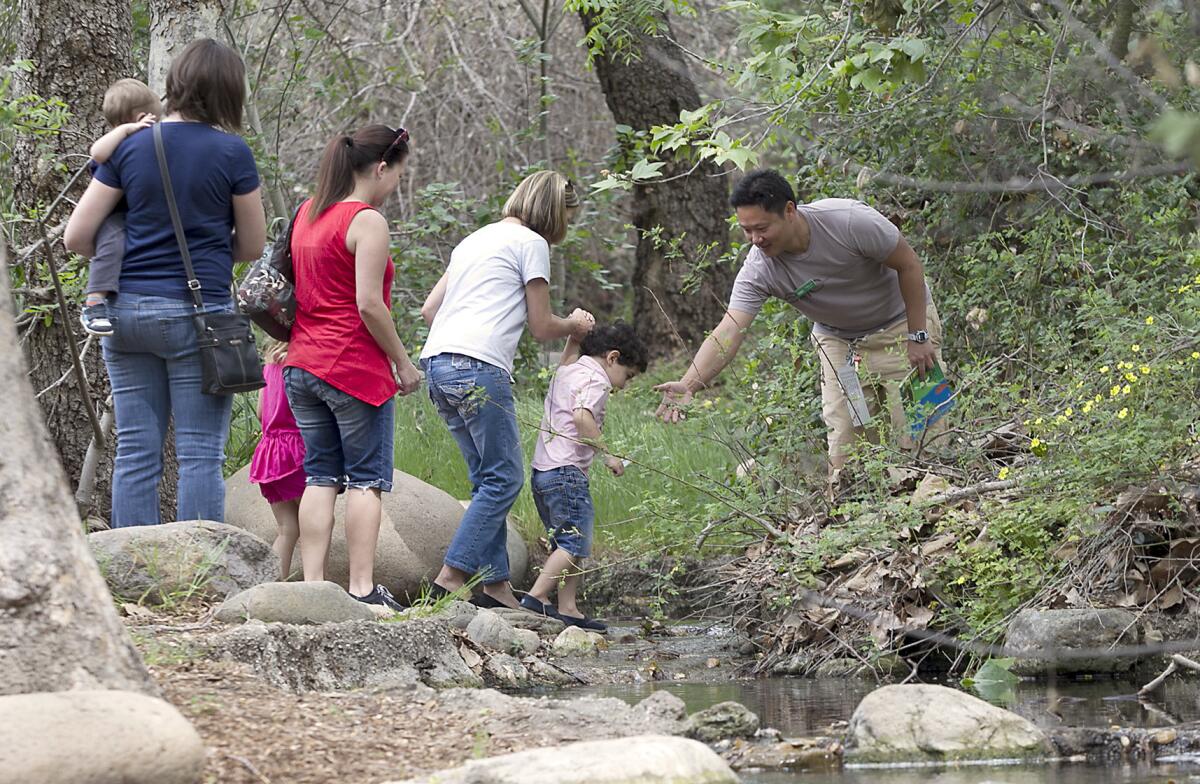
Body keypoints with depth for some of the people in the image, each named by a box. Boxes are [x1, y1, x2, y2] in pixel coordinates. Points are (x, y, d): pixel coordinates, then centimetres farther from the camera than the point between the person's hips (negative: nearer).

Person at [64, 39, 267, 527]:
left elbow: (77, 236, 3)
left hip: (129, 308, 3)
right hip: (199, 310, -3)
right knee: (200, 454, -1)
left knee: (136, 451, 7)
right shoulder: (231, 153, -5)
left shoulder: (130, 148, 3)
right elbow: (252, 246, 4)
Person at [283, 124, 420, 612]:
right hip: (357, 367, -7)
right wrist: (403, 361, -8)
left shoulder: (307, 213, 12)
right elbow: (368, 304, -17)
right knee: (368, 479, -1)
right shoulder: (367, 222, -12)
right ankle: (363, 588, -4)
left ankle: (312, 584, 4)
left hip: (303, 364, 7)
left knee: (321, 477, 9)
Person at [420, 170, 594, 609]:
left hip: (437, 362, 9)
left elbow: (429, 309, 26)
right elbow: (542, 327, 4)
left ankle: (496, 584, 7)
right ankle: (451, 577, -12)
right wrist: (575, 325, 22)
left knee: (489, 479, 12)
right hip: (478, 367, -9)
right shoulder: (530, 243, 2)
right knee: (504, 479, -5)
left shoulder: (474, 241, 26)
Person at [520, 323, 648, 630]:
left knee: (567, 544, 10)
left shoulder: (566, 371, 18)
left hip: (542, 472, 9)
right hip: (566, 471, -9)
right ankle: (536, 596, -18)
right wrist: (607, 454, -18)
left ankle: (567, 609, 6)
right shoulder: (595, 379, -7)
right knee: (574, 544, -10)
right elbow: (581, 416, -23)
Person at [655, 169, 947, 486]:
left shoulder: (850, 220, -31)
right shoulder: (758, 269, -23)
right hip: (838, 339, 3)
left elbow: (909, 264, -18)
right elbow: (728, 332, -32)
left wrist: (918, 337, -17)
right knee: (844, 444, -4)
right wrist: (688, 385, -48)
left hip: (901, 321, -3)